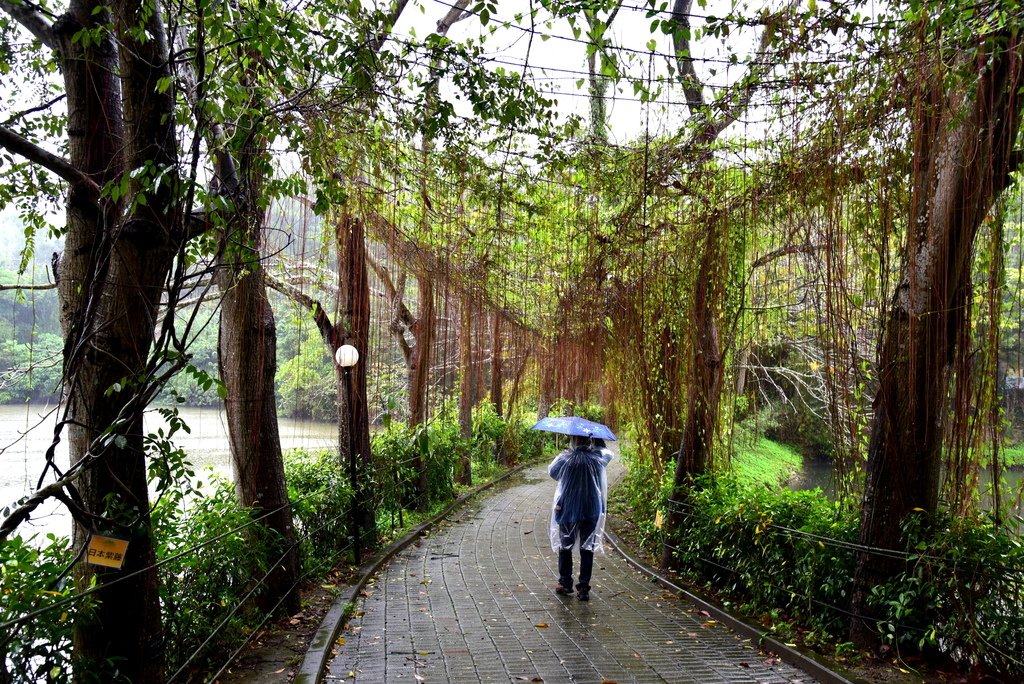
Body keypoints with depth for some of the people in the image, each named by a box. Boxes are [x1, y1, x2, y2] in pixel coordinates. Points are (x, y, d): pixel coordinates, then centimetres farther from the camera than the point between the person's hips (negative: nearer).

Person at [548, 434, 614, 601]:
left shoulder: (566, 459, -14)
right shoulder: (598, 458, -7)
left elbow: (552, 471, 4)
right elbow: (607, 453, 16)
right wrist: (597, 441, 15)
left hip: (568, 510, -2)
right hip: (592, 511, 2)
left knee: (565, 546, 15)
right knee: (587, 549, 8)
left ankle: (565, 584, 21)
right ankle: (584, 588, 8)